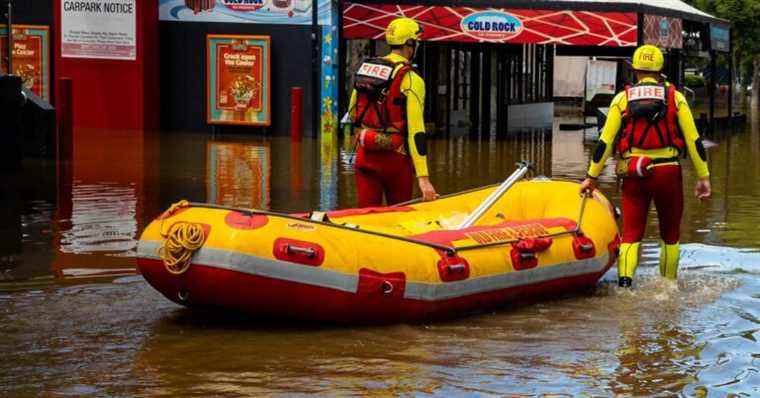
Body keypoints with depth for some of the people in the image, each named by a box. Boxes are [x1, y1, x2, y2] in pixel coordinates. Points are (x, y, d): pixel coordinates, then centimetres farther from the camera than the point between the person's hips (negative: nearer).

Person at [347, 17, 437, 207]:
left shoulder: (365, 68, 6)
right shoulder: (411, 80, -12)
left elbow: (352, 114, 15)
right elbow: (416, 130, -18)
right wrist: (423, 178, -20)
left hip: (365, 156, 5)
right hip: (395, 159, -5)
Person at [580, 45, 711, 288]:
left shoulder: (622, 99, 3)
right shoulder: (675, 98, 2)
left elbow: (605, 141, 0)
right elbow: (693, 140, 0)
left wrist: (592, 177, 7)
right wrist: (703, 177, 6)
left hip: (633, 175, 0)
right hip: (668, 173, 0)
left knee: (631, 232, 3)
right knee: (670, 234, 16)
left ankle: (625, 281, -19)